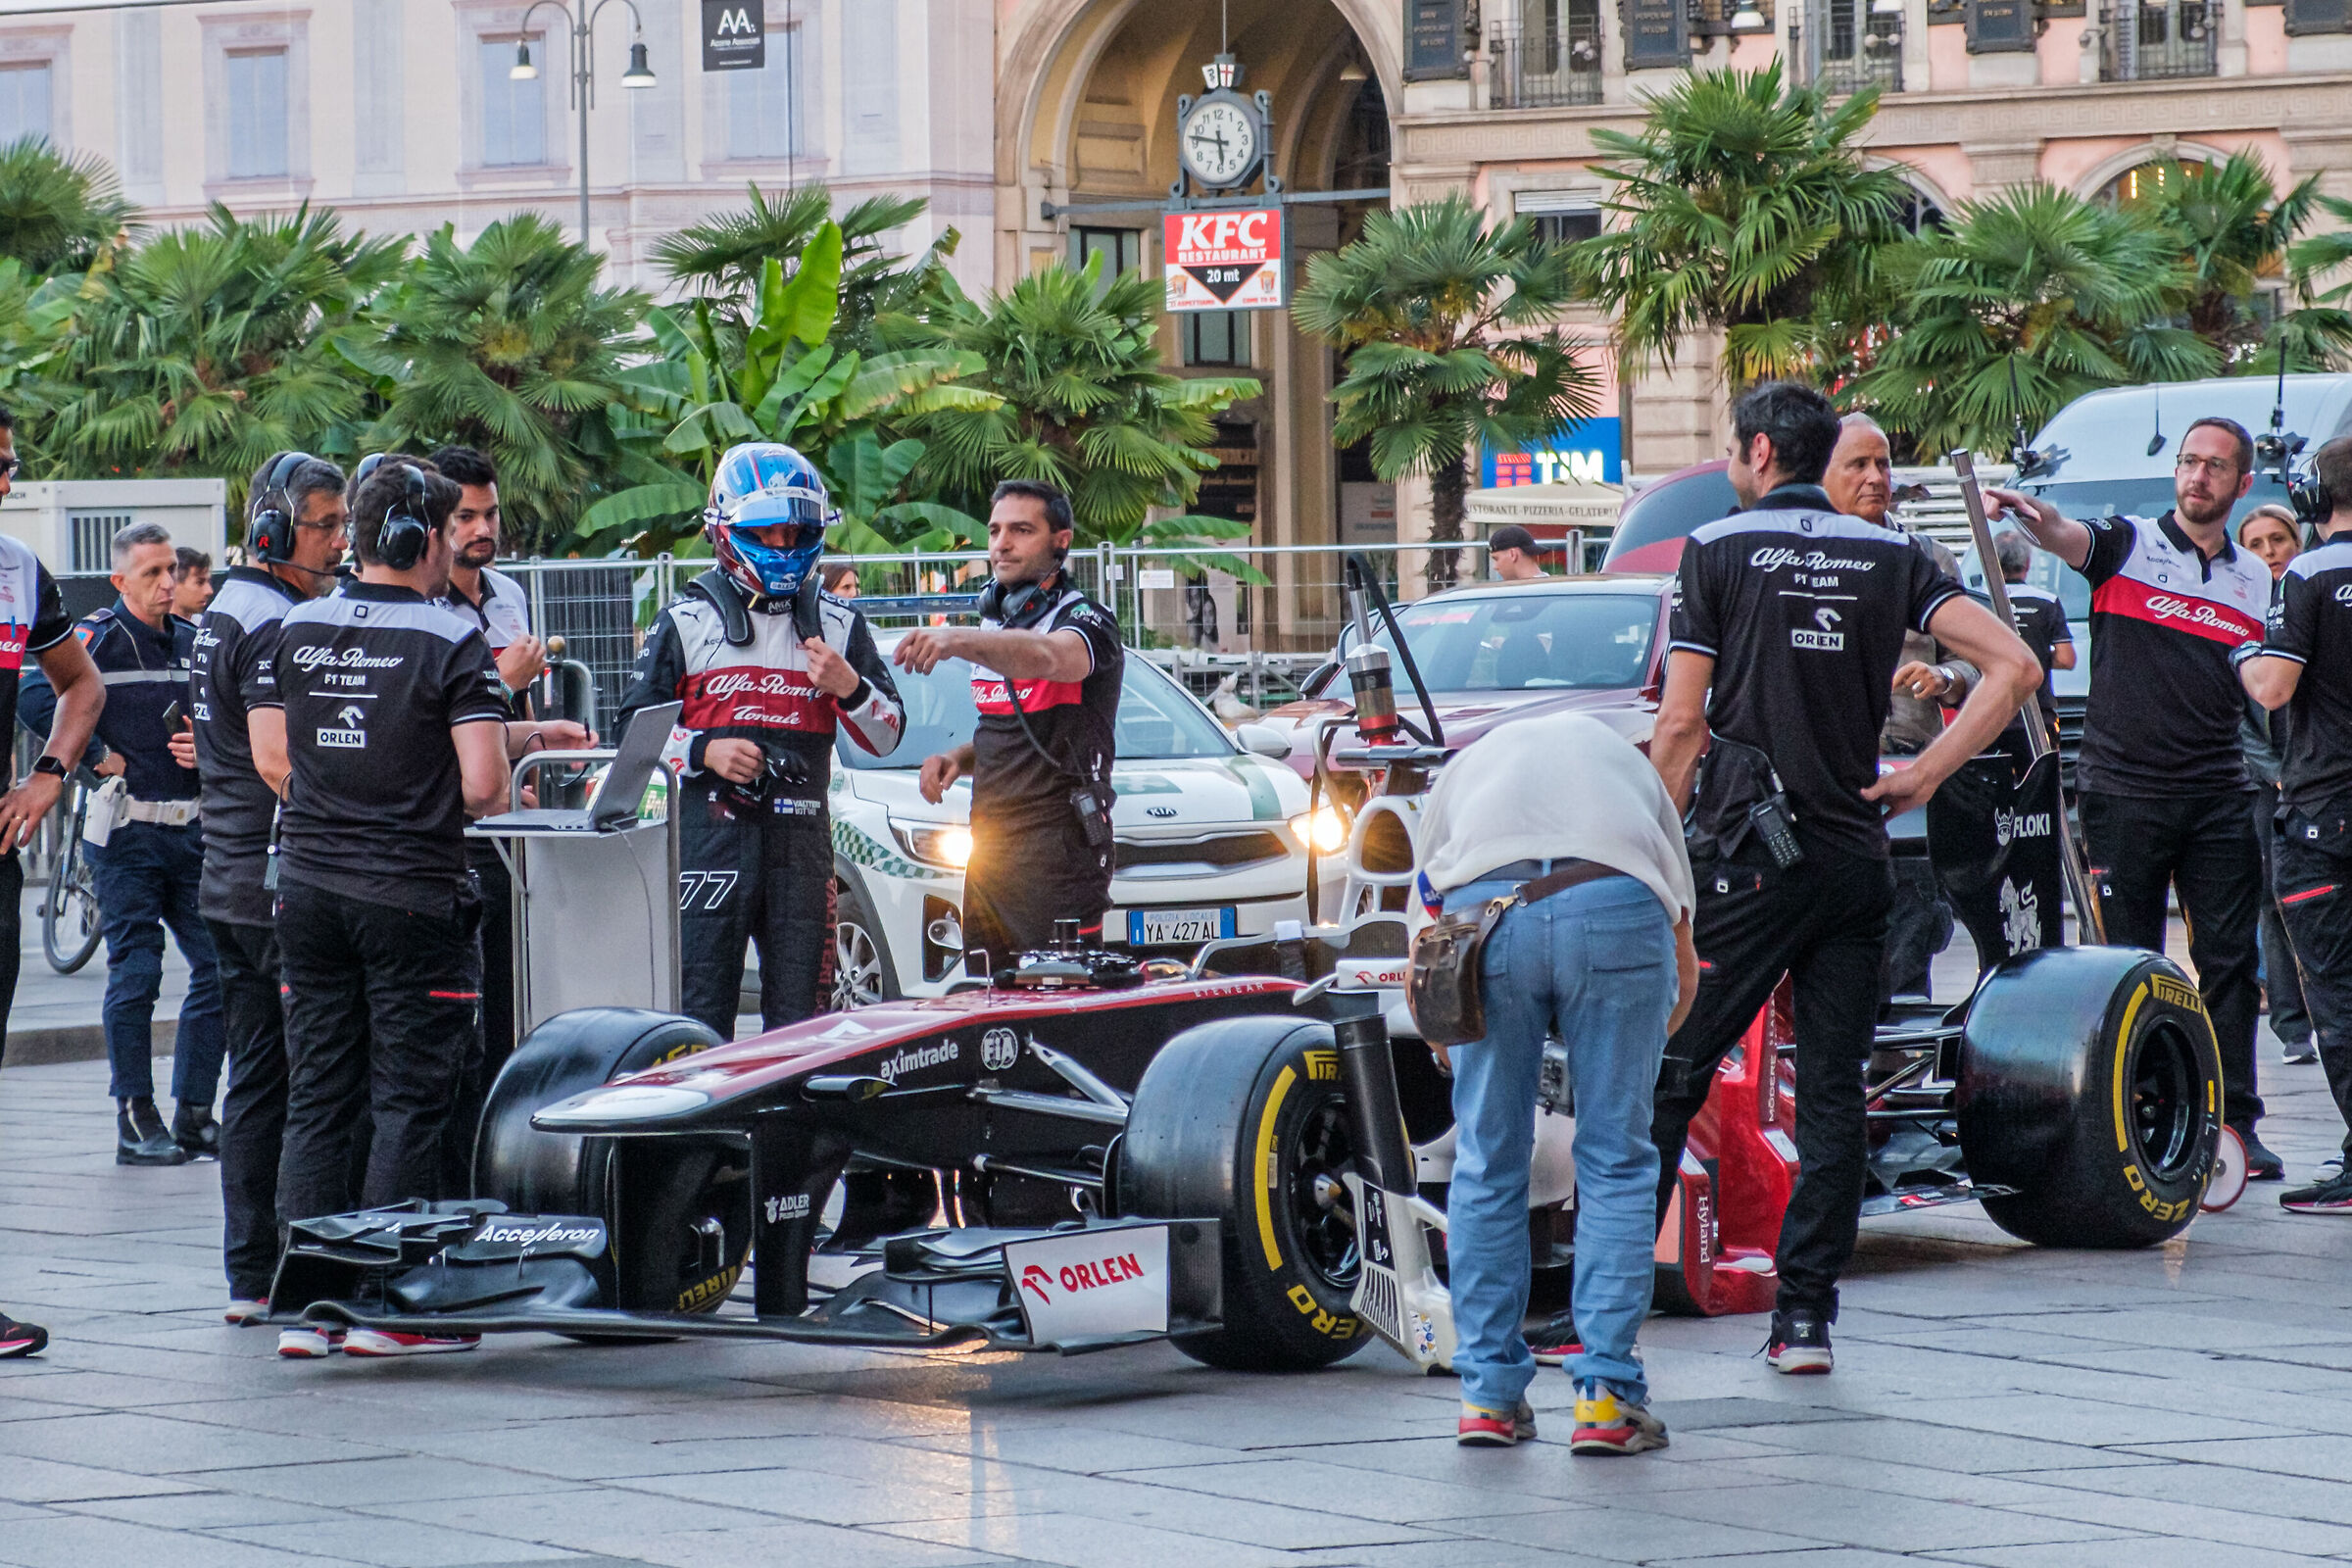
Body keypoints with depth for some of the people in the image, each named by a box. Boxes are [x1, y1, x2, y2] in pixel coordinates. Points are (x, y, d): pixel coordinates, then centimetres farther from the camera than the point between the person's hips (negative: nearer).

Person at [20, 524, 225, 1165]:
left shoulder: (195, 643, 13)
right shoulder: (98, 638, -5)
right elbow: (37, 697, -18)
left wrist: (206, 750, 2)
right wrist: (98, 755, -13)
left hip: (191, 831, 6)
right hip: (125, 829, -5)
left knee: (218, 967, 0)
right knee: (135, 972, -7)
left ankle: (194, 1113, 9)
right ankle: (136, 1122, -2)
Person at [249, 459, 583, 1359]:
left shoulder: (296, 631, 5)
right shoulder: (453, 641, -11)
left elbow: (270, 757, 11)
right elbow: (482, 784, -17)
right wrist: (501, 790, 7)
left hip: (307, 883, 5)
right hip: (411, 895, -5)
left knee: (316, 1097, 9)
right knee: (410, 1100, 1)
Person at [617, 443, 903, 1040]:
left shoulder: (838, 623, 13)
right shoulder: (687, 620, 7)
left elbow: (886, 737, 13)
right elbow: (637, 724, 6)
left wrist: (848, 688, -7)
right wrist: (703, 751, -12)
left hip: (803, 838, 2)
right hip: (711, 829, -2)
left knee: (800, 1014, 2)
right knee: (701, 1012, -5)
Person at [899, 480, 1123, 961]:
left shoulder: (1084, 621, -8)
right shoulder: (994, 623, 19)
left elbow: (1049, 657, -34)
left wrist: (959, 641, -51)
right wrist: (955, 760, 8)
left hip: (1059, 854, -8)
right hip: (990, 855, 8)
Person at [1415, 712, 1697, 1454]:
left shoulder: (1463, 768, 37)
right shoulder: (1626, 761, 38)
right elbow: (1685, 971, 34)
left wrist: (1448, 1051, 47)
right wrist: (1642, 1045, 48)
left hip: (1482, 911, 0)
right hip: (1618, 907, 0)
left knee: (1488, 1164, 13)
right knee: (1616, 1162, 10)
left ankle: (1489, 1394, 17)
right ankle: (1606, 1396, 6)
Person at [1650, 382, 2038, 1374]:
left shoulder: (1718, 549, -1)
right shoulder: (1891, 557, 9)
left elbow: (1681, 724, -5)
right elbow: (2013, 667, 0)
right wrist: (1922, 778, 5)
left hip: (1746, 853, -4)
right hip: (1856, 857, 4)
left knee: (1669, 1075, 1)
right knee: (1832, 1090, 7)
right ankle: (1805, 1317, 4)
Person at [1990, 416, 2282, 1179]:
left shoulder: (2258, 581, 14)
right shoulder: (2128, 545, 2)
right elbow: (2065, 536, -20)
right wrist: (2025, 511, -40)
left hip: (2219, 796, 3)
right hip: (2124, 790, -3)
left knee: (2228, 962, 0)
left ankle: (2234, 1122, 5)